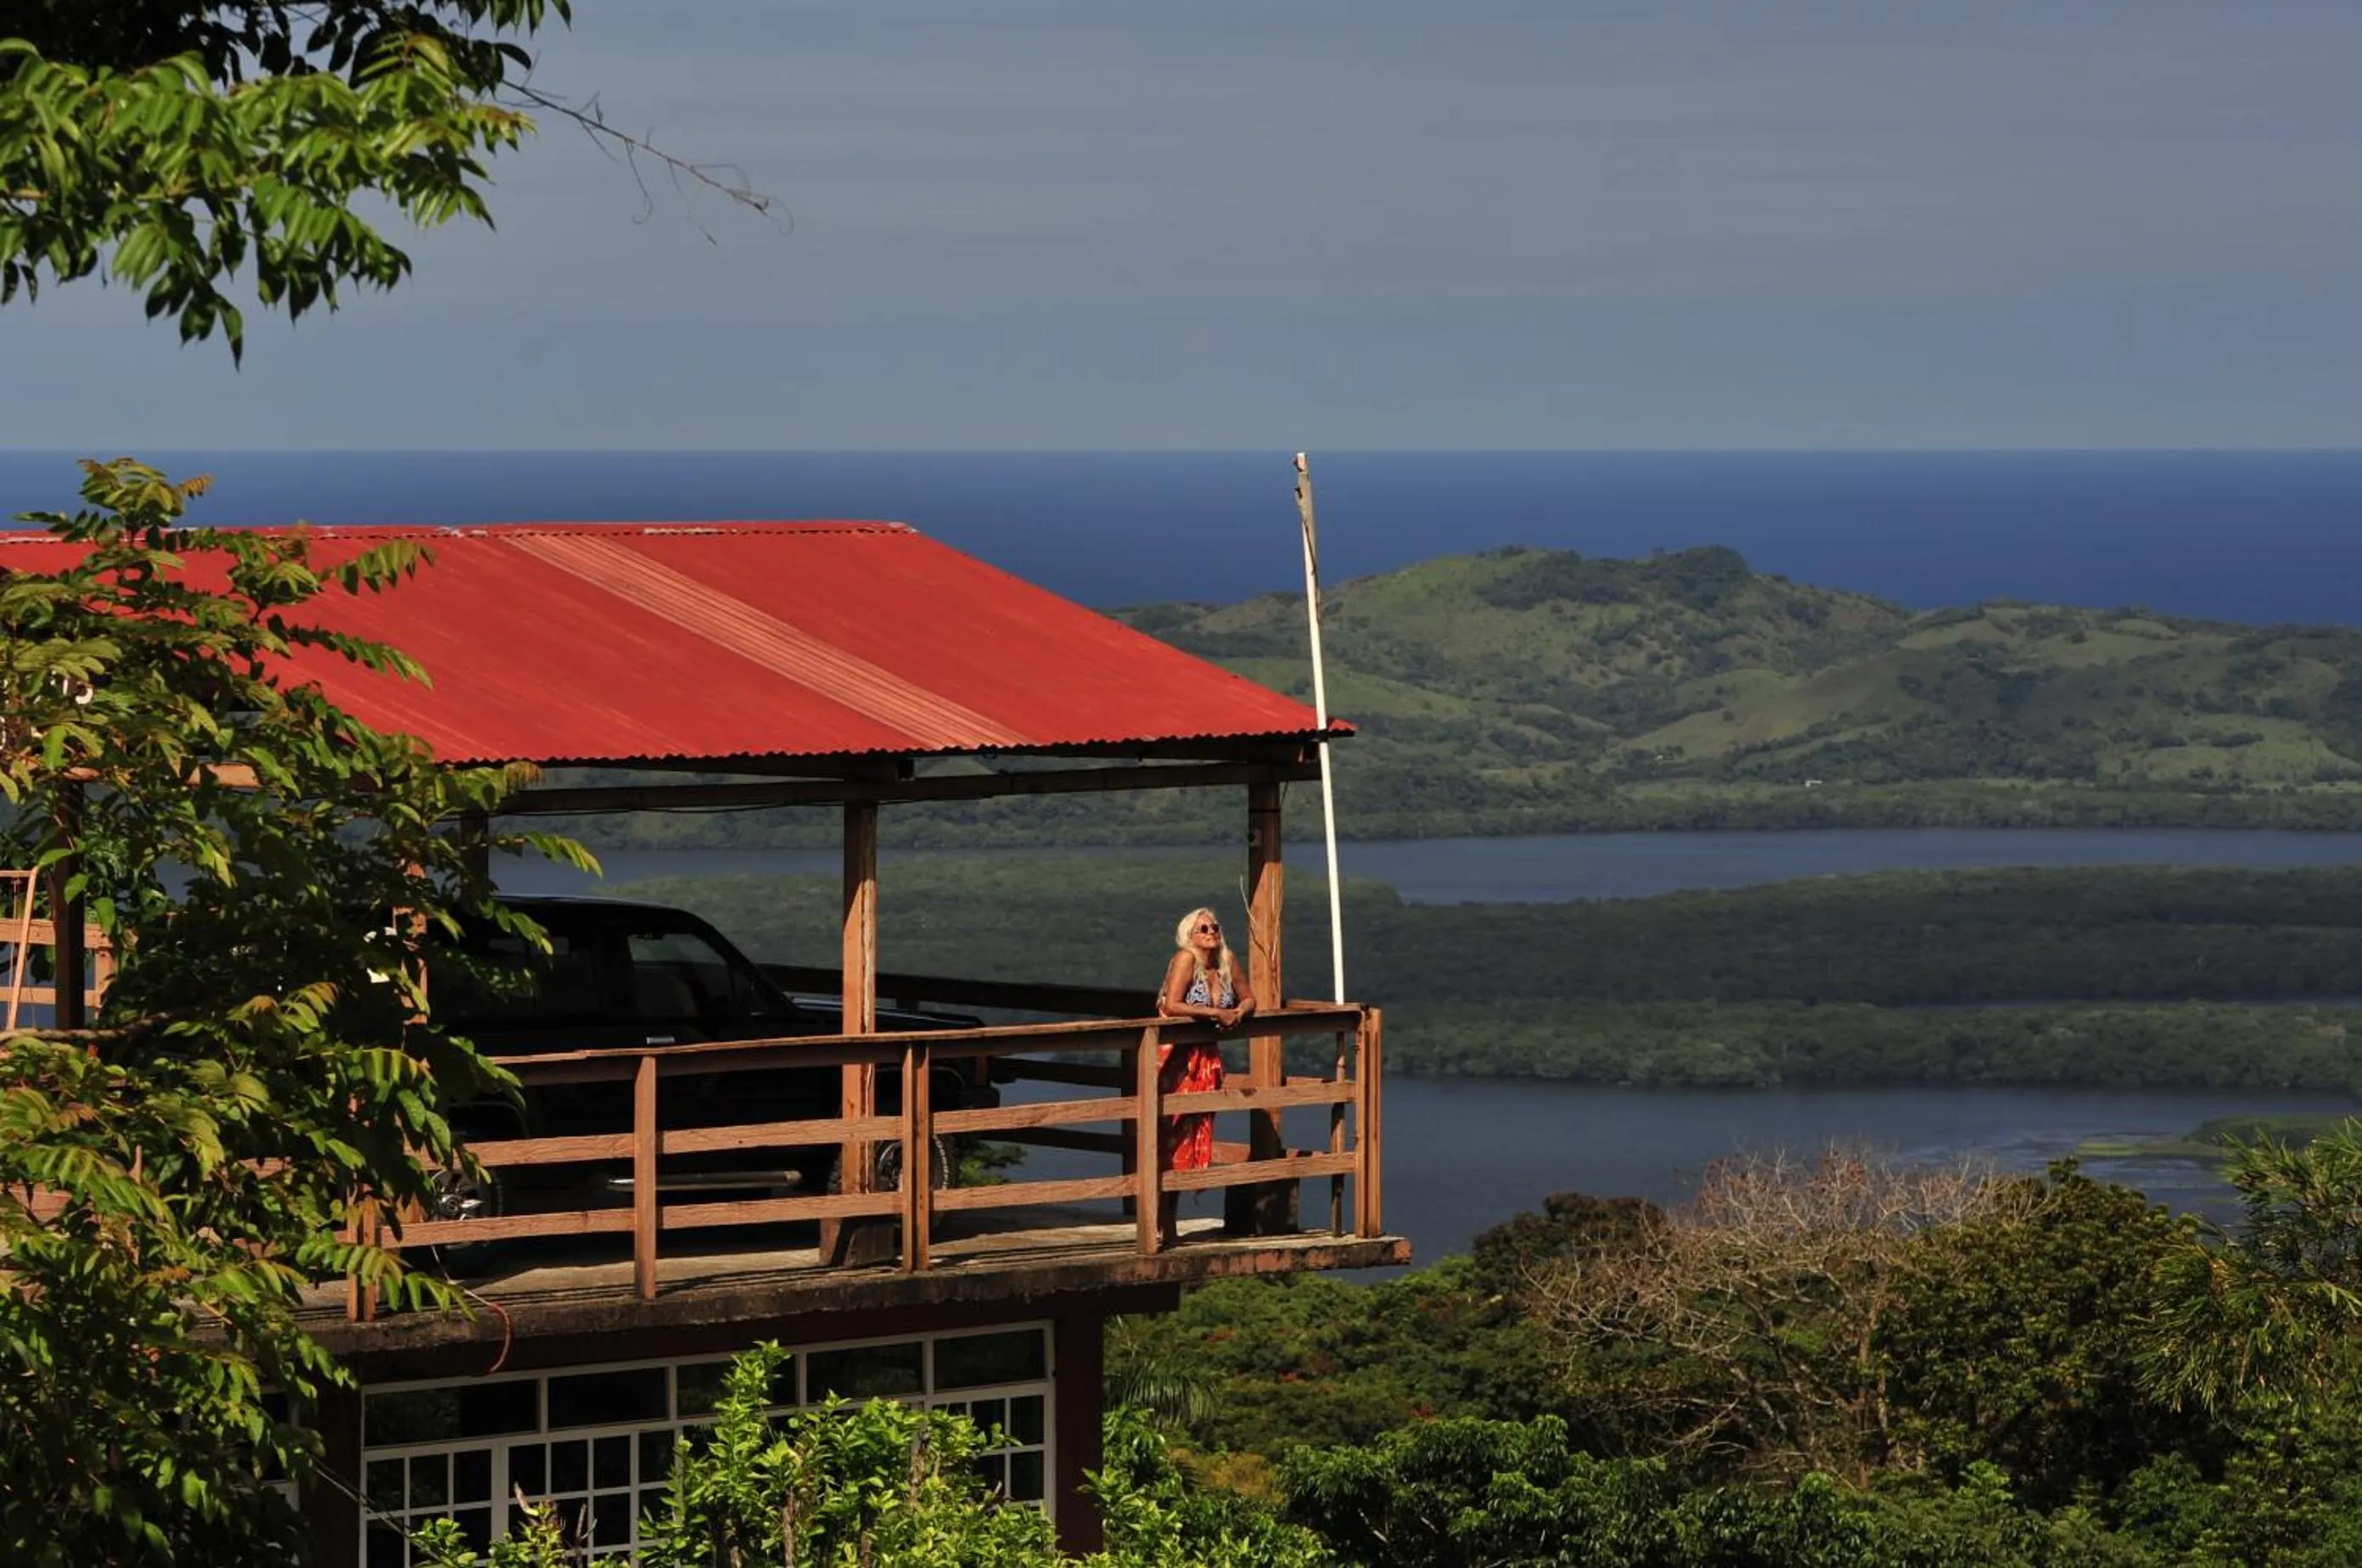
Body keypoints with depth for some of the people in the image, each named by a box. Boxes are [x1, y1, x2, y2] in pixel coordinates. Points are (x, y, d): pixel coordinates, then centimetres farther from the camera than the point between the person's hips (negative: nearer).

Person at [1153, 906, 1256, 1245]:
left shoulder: (1228, 961, 6)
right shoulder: (1185, 959, -13)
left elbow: (1248, 999, 17)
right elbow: (1171, 1005, -23)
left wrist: (1238, 1013, -6)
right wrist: (1217, 1013, -19)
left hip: (1206, 1058, 7)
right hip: (1176, 1059, -7)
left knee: (1194, 1138, 7)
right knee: (1171, 1137, -7)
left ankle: (1170, 1219, 14)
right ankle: (1162, 1221, -5)